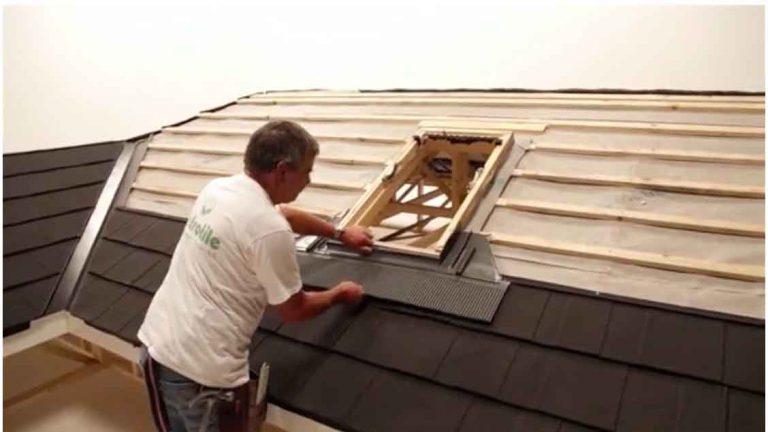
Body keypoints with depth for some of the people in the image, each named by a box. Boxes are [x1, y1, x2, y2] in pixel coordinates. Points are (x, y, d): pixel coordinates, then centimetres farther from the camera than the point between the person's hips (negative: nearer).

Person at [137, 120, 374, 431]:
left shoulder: (217, 189, 4)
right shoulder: (270, 230, -22)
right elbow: (293, 310, -8)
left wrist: (339, 234, 33)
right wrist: (339, 294, 12)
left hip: (156, 343, 8)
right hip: (197, 369, -8)